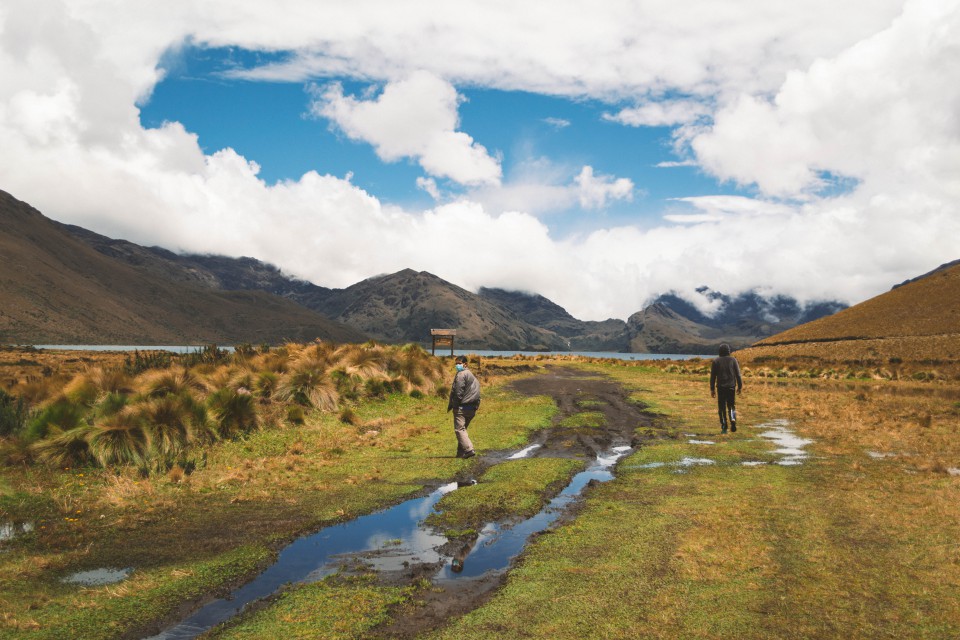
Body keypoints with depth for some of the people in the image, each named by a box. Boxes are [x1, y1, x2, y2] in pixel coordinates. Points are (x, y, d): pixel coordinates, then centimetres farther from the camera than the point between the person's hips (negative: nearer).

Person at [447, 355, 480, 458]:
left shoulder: (461, 375, -9)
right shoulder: (473, 376, 21)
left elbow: (458, 392, -16)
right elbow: (477, 393, 20)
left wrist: (451, 406, -10)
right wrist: (476, 405, 19)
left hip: (462, 407, -9)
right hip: (472, 408, 9)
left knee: (459, 429, -10)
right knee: (463, 429, 17)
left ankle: (469, 450, -21)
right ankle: (461, 452, 18)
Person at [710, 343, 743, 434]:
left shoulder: (716, 362, 2)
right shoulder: (733, 360, 2)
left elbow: (712, 376, 1)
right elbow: (738, 374, -1)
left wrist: (712, 389, 5)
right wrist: (740, 386, 6)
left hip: (720, 387, 0)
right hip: (731, 387, 1)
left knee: (722, 408, 5)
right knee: (731, 406, 13)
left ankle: (724, 427, 1)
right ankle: (733, 420, -13)